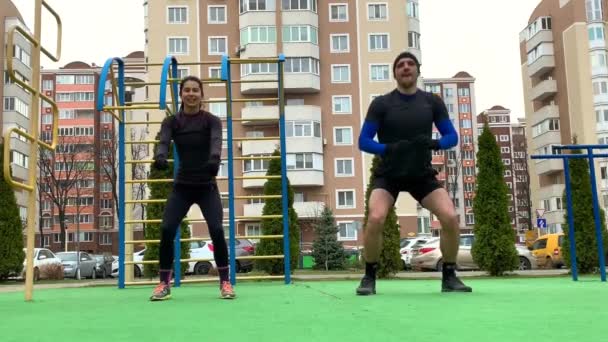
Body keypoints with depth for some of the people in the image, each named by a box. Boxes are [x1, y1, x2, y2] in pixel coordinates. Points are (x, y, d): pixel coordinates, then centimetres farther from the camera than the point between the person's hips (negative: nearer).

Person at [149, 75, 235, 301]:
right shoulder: (171, 121, 0)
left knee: (217, 230, -18)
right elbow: (163, 142, -19)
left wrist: (215, 158, -49)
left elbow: (216, 141, -25)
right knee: (166, 230, -14)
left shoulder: (211, 120, -5)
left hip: (207, 186, -2)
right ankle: (164, 284, 2)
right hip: (182, 186, 2)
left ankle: (225, 283, -1)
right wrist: (160, 158, -44)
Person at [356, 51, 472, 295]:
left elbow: (452, 136, 1)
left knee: (451, 217, -16)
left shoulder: (432, 102, 1)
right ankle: (369, 278, -6)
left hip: (422, 173, 2)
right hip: (389, 174, -2)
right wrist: (389, 149, -28)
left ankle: (449, 277, 4)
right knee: (375, 219, -26)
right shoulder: (381, 104, -6)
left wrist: (434, 143, -22)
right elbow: (364, 141, -9)